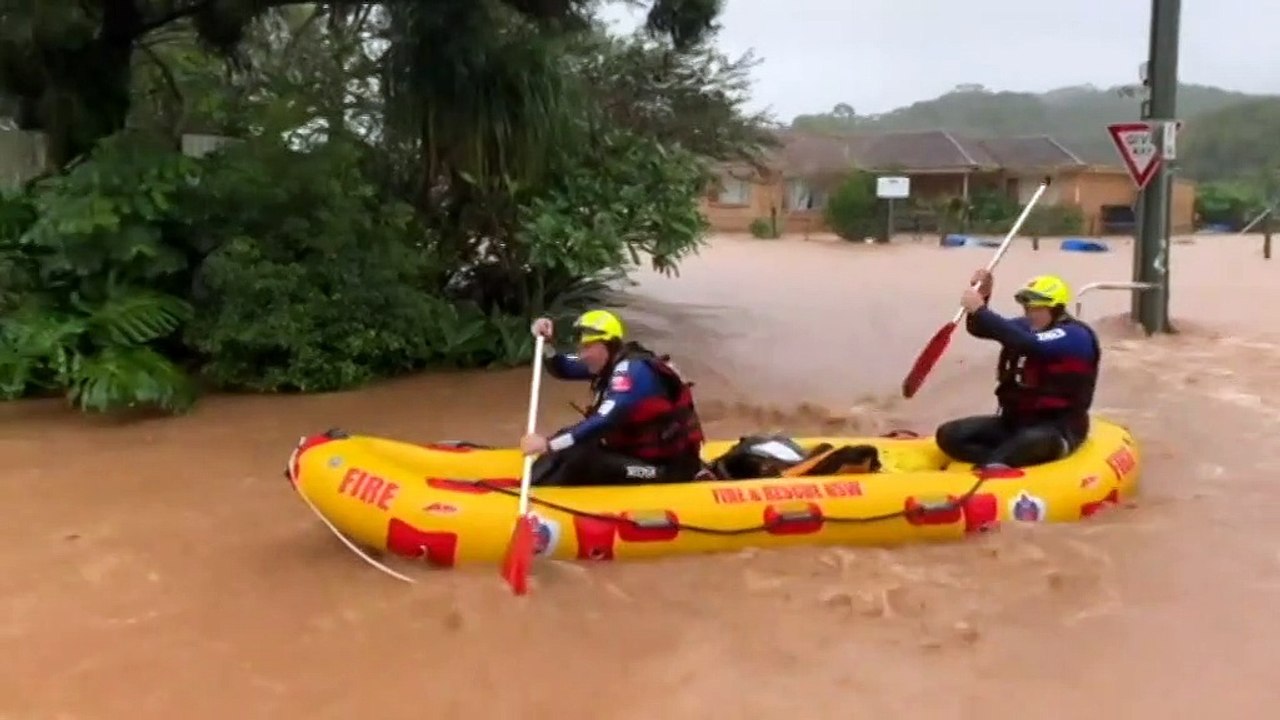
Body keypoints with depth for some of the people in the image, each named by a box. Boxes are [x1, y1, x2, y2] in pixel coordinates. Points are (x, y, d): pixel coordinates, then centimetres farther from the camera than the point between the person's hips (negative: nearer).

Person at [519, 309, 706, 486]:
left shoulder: (632, 370, -23)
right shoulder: (610, 361, 5)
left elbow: (605, 422, -34)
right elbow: (562, 368, 11)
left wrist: (549, 444, -39)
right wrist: (547, 343, -10)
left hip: (669, 464, -10)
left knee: (581, 460, -26)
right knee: (568, 444, 1)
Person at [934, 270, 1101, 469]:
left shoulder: (1075, 336, -15)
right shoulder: (1026, 327, 9)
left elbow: (1029, 345, -33)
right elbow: (978, 329, 8)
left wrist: (980, 310, -32)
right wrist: (981, 297, -12)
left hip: (1057, 429, -7)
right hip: (1014, 421, 7)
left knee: (1034, 442, -42)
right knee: (949, 434, -13)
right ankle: (1004, 465, -33)